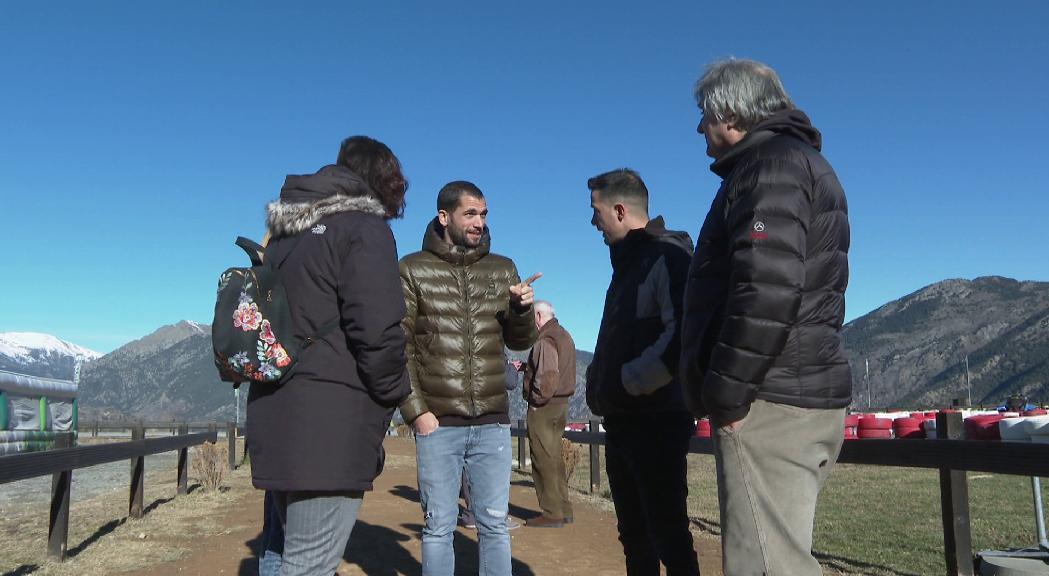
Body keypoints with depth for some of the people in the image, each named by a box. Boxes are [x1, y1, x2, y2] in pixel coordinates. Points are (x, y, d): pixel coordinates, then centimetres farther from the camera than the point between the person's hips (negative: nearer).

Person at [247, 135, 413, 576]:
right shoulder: (363, 228, -7)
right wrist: (394, 392, -2)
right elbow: (376, 329, -18)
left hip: (274, 416, 8)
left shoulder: (284, 232, 17)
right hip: (330, 425, -8)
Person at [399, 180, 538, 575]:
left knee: (494, 525, 10)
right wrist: (415, 410, -11)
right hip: (438, 423, -2)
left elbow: (518, 342, 12)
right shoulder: (413, 270, 0)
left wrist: (523, 309, -9)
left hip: (493, 423, 3)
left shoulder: (502, 269, 9)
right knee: (438, 526, 7)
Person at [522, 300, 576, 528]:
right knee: (555, 457, 15)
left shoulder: (545, 340, -16)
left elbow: (547, 375, -25)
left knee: (544, 459, -4)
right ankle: (563, 509, 20)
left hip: (544, 406, -10)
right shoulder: (565, 336, 16)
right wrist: (526, 366, 16)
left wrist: (537, 400, -15)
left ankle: (552, 513, 0)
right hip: (562, 403, 10)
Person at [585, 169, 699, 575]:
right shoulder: (627, 262, 17)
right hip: (621, 420, 9)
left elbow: (684, 335, -25)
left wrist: (629, 381, -19)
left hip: (656, 421, -9)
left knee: (668, 534, -1)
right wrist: (599, 380, 9)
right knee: (635, 536, 16)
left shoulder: (667, 256, -12)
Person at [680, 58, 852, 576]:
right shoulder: (804, 162, 24)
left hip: (771, 403, -11)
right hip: (807, 396, 11)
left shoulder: (771, 162, -9)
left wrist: (725, 393, -18)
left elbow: (767, 288, -24)